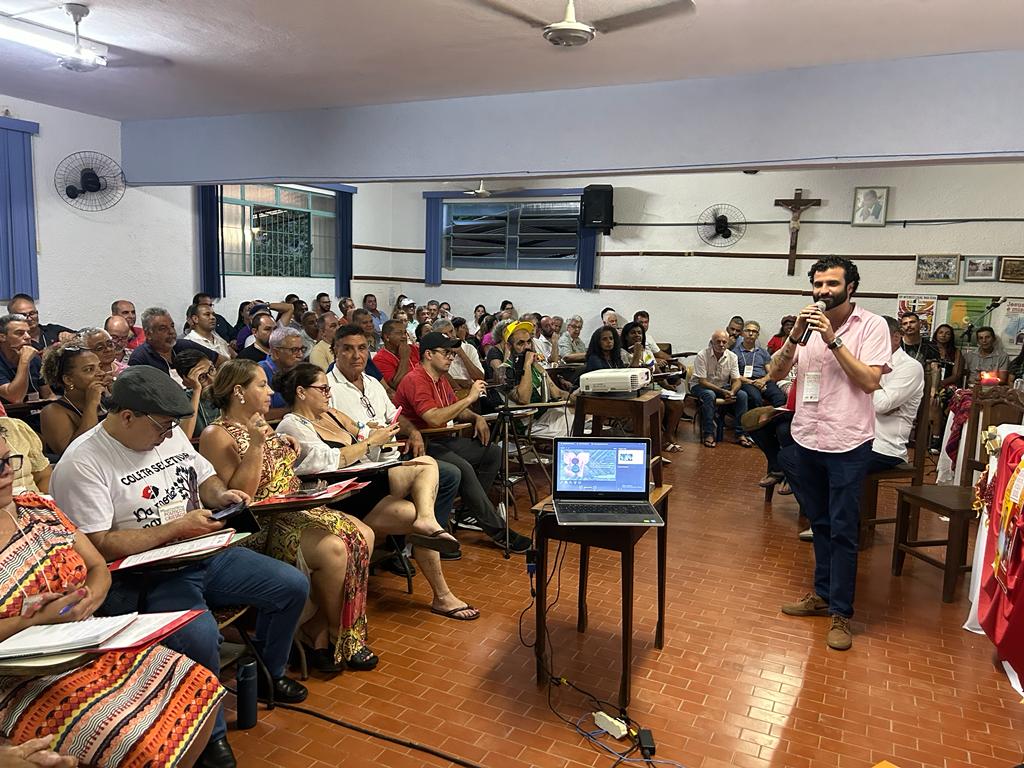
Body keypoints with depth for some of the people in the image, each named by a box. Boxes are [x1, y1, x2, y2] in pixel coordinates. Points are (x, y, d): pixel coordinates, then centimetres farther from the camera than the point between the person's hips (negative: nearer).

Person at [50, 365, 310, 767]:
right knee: (199, 636, -34)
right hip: (144, 578, -7)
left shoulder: (169, 435, 7)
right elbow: (99, 546, -20)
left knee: (293, 586, 1)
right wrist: (177, 528, -21)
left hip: (205, 554, 8)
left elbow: (204, 475, 21)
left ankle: (267, 674, 27)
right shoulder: (82, 463, -15)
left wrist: (221, 496, -2)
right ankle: (210, 735, -6)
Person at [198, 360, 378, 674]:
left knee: (363, 536, -7)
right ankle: (330, 634, -2)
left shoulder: (259, 425, 15)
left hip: (292, 510, 9)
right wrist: (256, 445, -24)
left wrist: (290, 453, 8)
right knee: (333, 549, -28)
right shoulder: (217, 435, -12)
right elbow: (237, 496, -20)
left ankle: (320, 629, -1)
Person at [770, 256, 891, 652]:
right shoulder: (808, 324, 5)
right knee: (820, 523, 17)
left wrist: (833, 340, -21)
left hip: (848, 443, -4)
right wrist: (795, 336, -16)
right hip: (806, 439, 5)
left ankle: (841, 613, 10)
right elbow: (775, 373, -1)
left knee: (842, 530, 0)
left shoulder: (871, 325, -7)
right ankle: (823, 593, 31)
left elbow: (870, 381, -16)